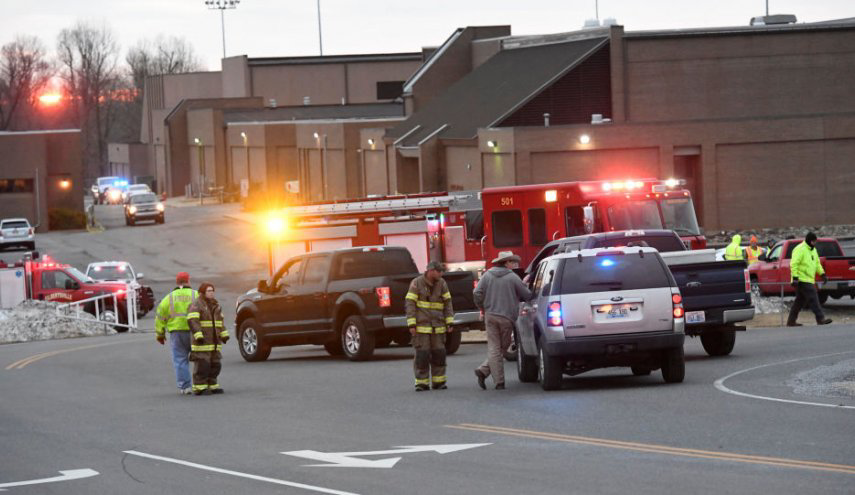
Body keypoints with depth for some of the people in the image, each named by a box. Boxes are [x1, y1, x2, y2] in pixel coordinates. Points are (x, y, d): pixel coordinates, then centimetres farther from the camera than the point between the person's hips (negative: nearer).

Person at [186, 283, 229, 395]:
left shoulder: (215, 305, 18)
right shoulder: (196, 305, -7)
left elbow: (221, 321, 23)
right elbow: (192, 321, -17)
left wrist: (224, 334, 12)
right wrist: (198, 335, -26)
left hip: (214, 342, 8)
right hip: (202, 342, -8)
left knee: (215, 365, 8)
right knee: (202, 365, -9)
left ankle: (212, 385, 16)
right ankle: (199, 388, -6)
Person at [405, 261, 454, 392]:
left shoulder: (442, 284, 6)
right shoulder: (416, 283, -4)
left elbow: (447, 304, 8)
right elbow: (410, 303, -6)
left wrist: (449, 323, 0)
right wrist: (411, 325, -13)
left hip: (437, 326, 3)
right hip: (421, 326, -3)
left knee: (439, 353, 1)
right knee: (422, 354, -5)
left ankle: (438, 381, 11)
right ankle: (422, 383, 1)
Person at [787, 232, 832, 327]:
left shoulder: (813, 250, 16)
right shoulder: (800, 250, -14)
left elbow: (817, 263, 24)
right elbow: (794, 264, -20)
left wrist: (822, 274, 12)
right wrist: (795, 278, -26)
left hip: (809, 280, 10)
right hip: (802, 279, -10)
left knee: (800, 301, 11)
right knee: (813, 299, -14)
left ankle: (791, 321, 15)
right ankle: (820, 319, -17)